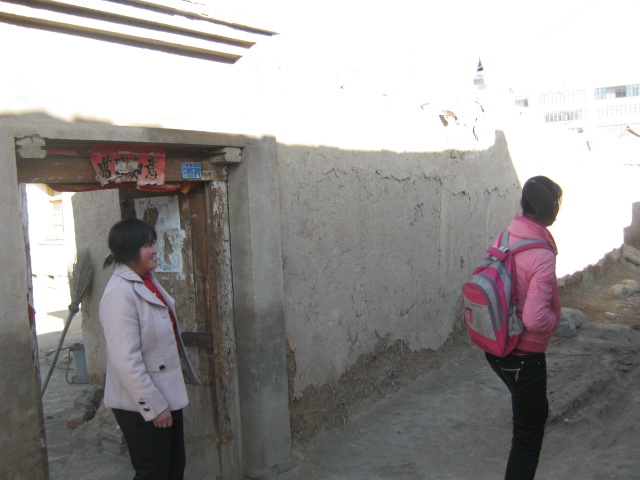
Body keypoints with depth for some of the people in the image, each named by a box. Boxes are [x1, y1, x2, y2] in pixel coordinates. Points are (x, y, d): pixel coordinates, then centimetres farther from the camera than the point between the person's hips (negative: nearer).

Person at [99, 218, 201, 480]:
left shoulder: (148, 281, 6)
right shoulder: (120, 293, -24)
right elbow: (126, 360, -26)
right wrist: (154, 406, -22)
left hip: (167, 395, 9)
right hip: (142, 407, -9)